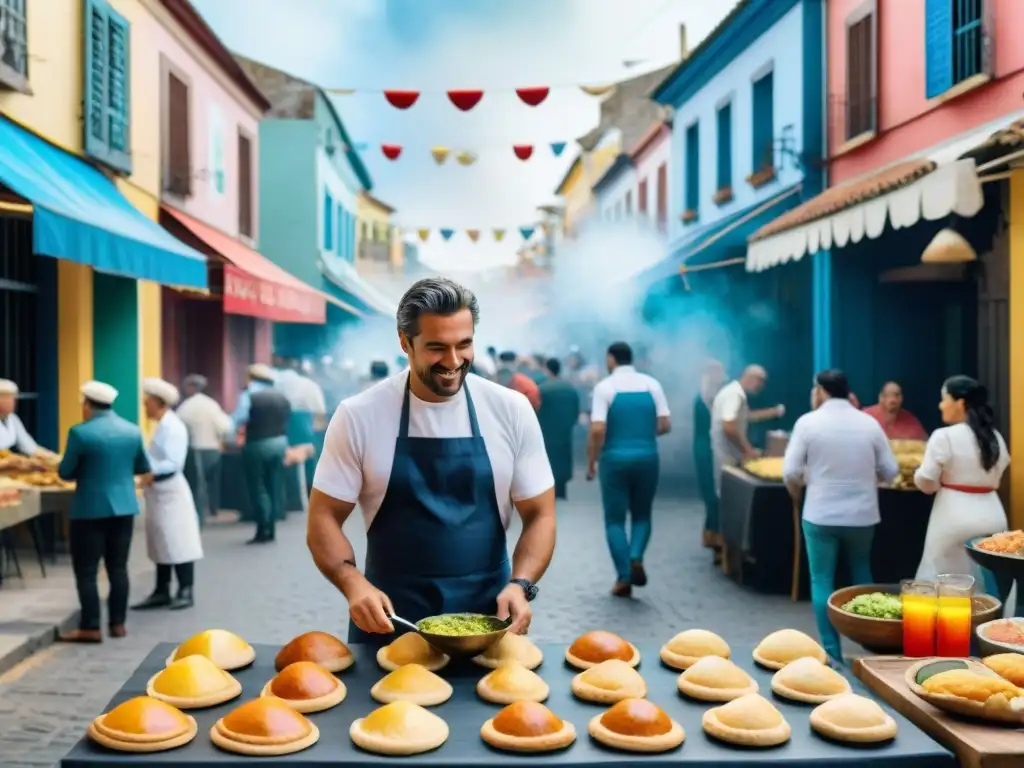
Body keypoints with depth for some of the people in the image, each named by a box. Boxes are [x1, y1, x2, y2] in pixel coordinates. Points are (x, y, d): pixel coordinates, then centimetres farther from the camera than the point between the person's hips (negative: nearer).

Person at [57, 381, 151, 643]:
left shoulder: (80, 432, -12)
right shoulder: (133, 431, 4)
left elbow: (66, 473, -5)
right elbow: (144, 468, 14)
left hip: (90, 509, -5)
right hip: (124, 506, 5)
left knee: (86, 570, 2)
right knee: (118, 567, 11)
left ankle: (91, 628, 3)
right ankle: (118, 623, 15)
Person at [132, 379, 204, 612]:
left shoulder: (172, 426, -16)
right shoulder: (162, 425, 14)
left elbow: (174, 463, -24)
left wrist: (152, 474, -34)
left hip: (170, 492, -10)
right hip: (159, 492, 10)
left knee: (178, 543, -2)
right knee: (162, 543, 13)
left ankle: (185, 592, 6)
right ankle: (162, 592, 20)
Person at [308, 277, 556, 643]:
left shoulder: (512, 410, -5)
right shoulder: (359, 416, -8)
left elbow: (539, 515, 0)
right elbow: (324, 518, -3)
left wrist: (520, 585, -17)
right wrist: (353, 583, -21)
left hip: (487, 620, 1)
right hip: (389, 619, -1)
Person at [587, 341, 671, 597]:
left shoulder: (604, 387, -6)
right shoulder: (652, 384, 4)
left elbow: (598, 430, -13)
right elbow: (665, 425, 2)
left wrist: (591, 462, -2)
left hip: (615, 459, -3)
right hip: (647, 457, 3)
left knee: (615, 519, 9)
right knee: (642, 514, 19)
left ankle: (624, 577, 5)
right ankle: (636, 558, -5)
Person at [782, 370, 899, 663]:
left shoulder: (808, 422, -9)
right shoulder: (869, 423, -1)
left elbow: (790, 472, -11)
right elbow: (890, 470, 2)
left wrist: (797, 497, 9)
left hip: (820, 514, -3)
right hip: (863, 514, 3)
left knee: (822, 581, 6)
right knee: (862, 575, 23)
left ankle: (831, 651, 7)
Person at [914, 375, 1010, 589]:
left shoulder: (944, 437, -12)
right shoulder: (996, 438, 7)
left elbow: (925, 482, -8)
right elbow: (995, 480, 15)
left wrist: (944, 479, 13)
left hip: (955, 517, -6)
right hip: (993, 516, 6)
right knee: (989, 582, 13)